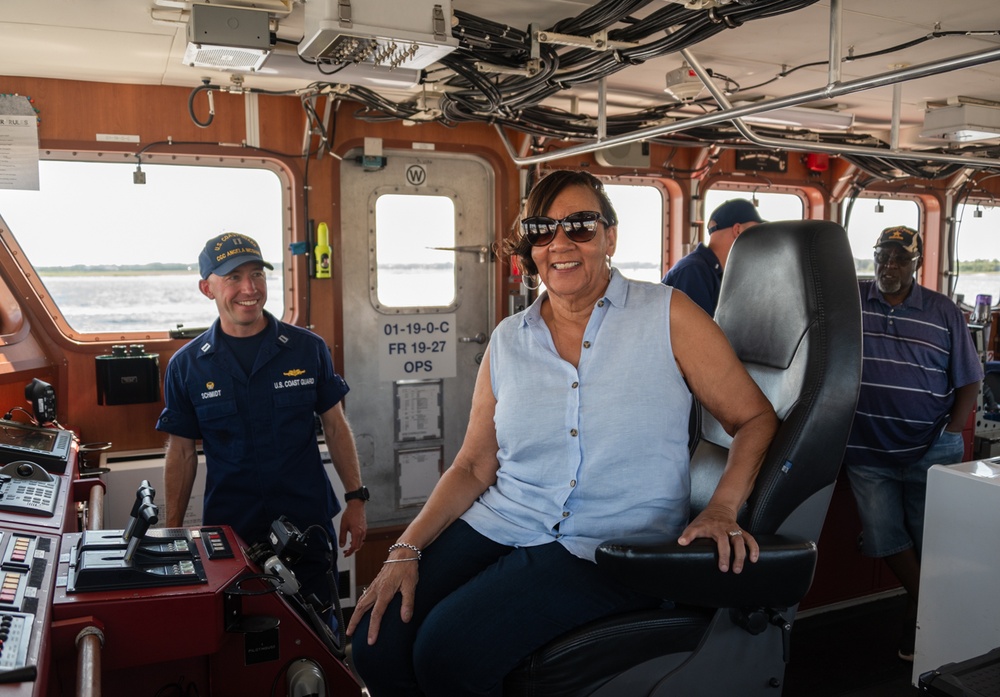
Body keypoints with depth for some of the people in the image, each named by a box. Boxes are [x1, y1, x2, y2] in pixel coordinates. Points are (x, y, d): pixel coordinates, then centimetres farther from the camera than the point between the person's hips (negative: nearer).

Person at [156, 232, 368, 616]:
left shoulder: (307, 348, -2)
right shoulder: (186, 365, -1)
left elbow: (335, 426, 3)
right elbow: (181, 452, 4)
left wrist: (356, 498, -1)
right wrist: (173, 529, 3)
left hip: (307, 520, 0)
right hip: (229, 524, 0)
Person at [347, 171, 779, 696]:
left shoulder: (665, 316, -2)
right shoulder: (508, 340, 9)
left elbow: (756, 418, -1)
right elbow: (473, 465, 9)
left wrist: (721, 509, -17)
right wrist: (408, 548, -3)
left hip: (605, 548, -4)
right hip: (498, 525, 4)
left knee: (447, 651, -23)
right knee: (376, 643, -15)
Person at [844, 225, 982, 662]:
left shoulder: (944, 313, 0)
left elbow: (968, 382, 4)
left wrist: (951, 437, -6)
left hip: (928, 453, 0)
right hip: (867, 451, 0)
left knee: (929, 541, 9)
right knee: (883, 539, 4)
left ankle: (919, 615, 32)